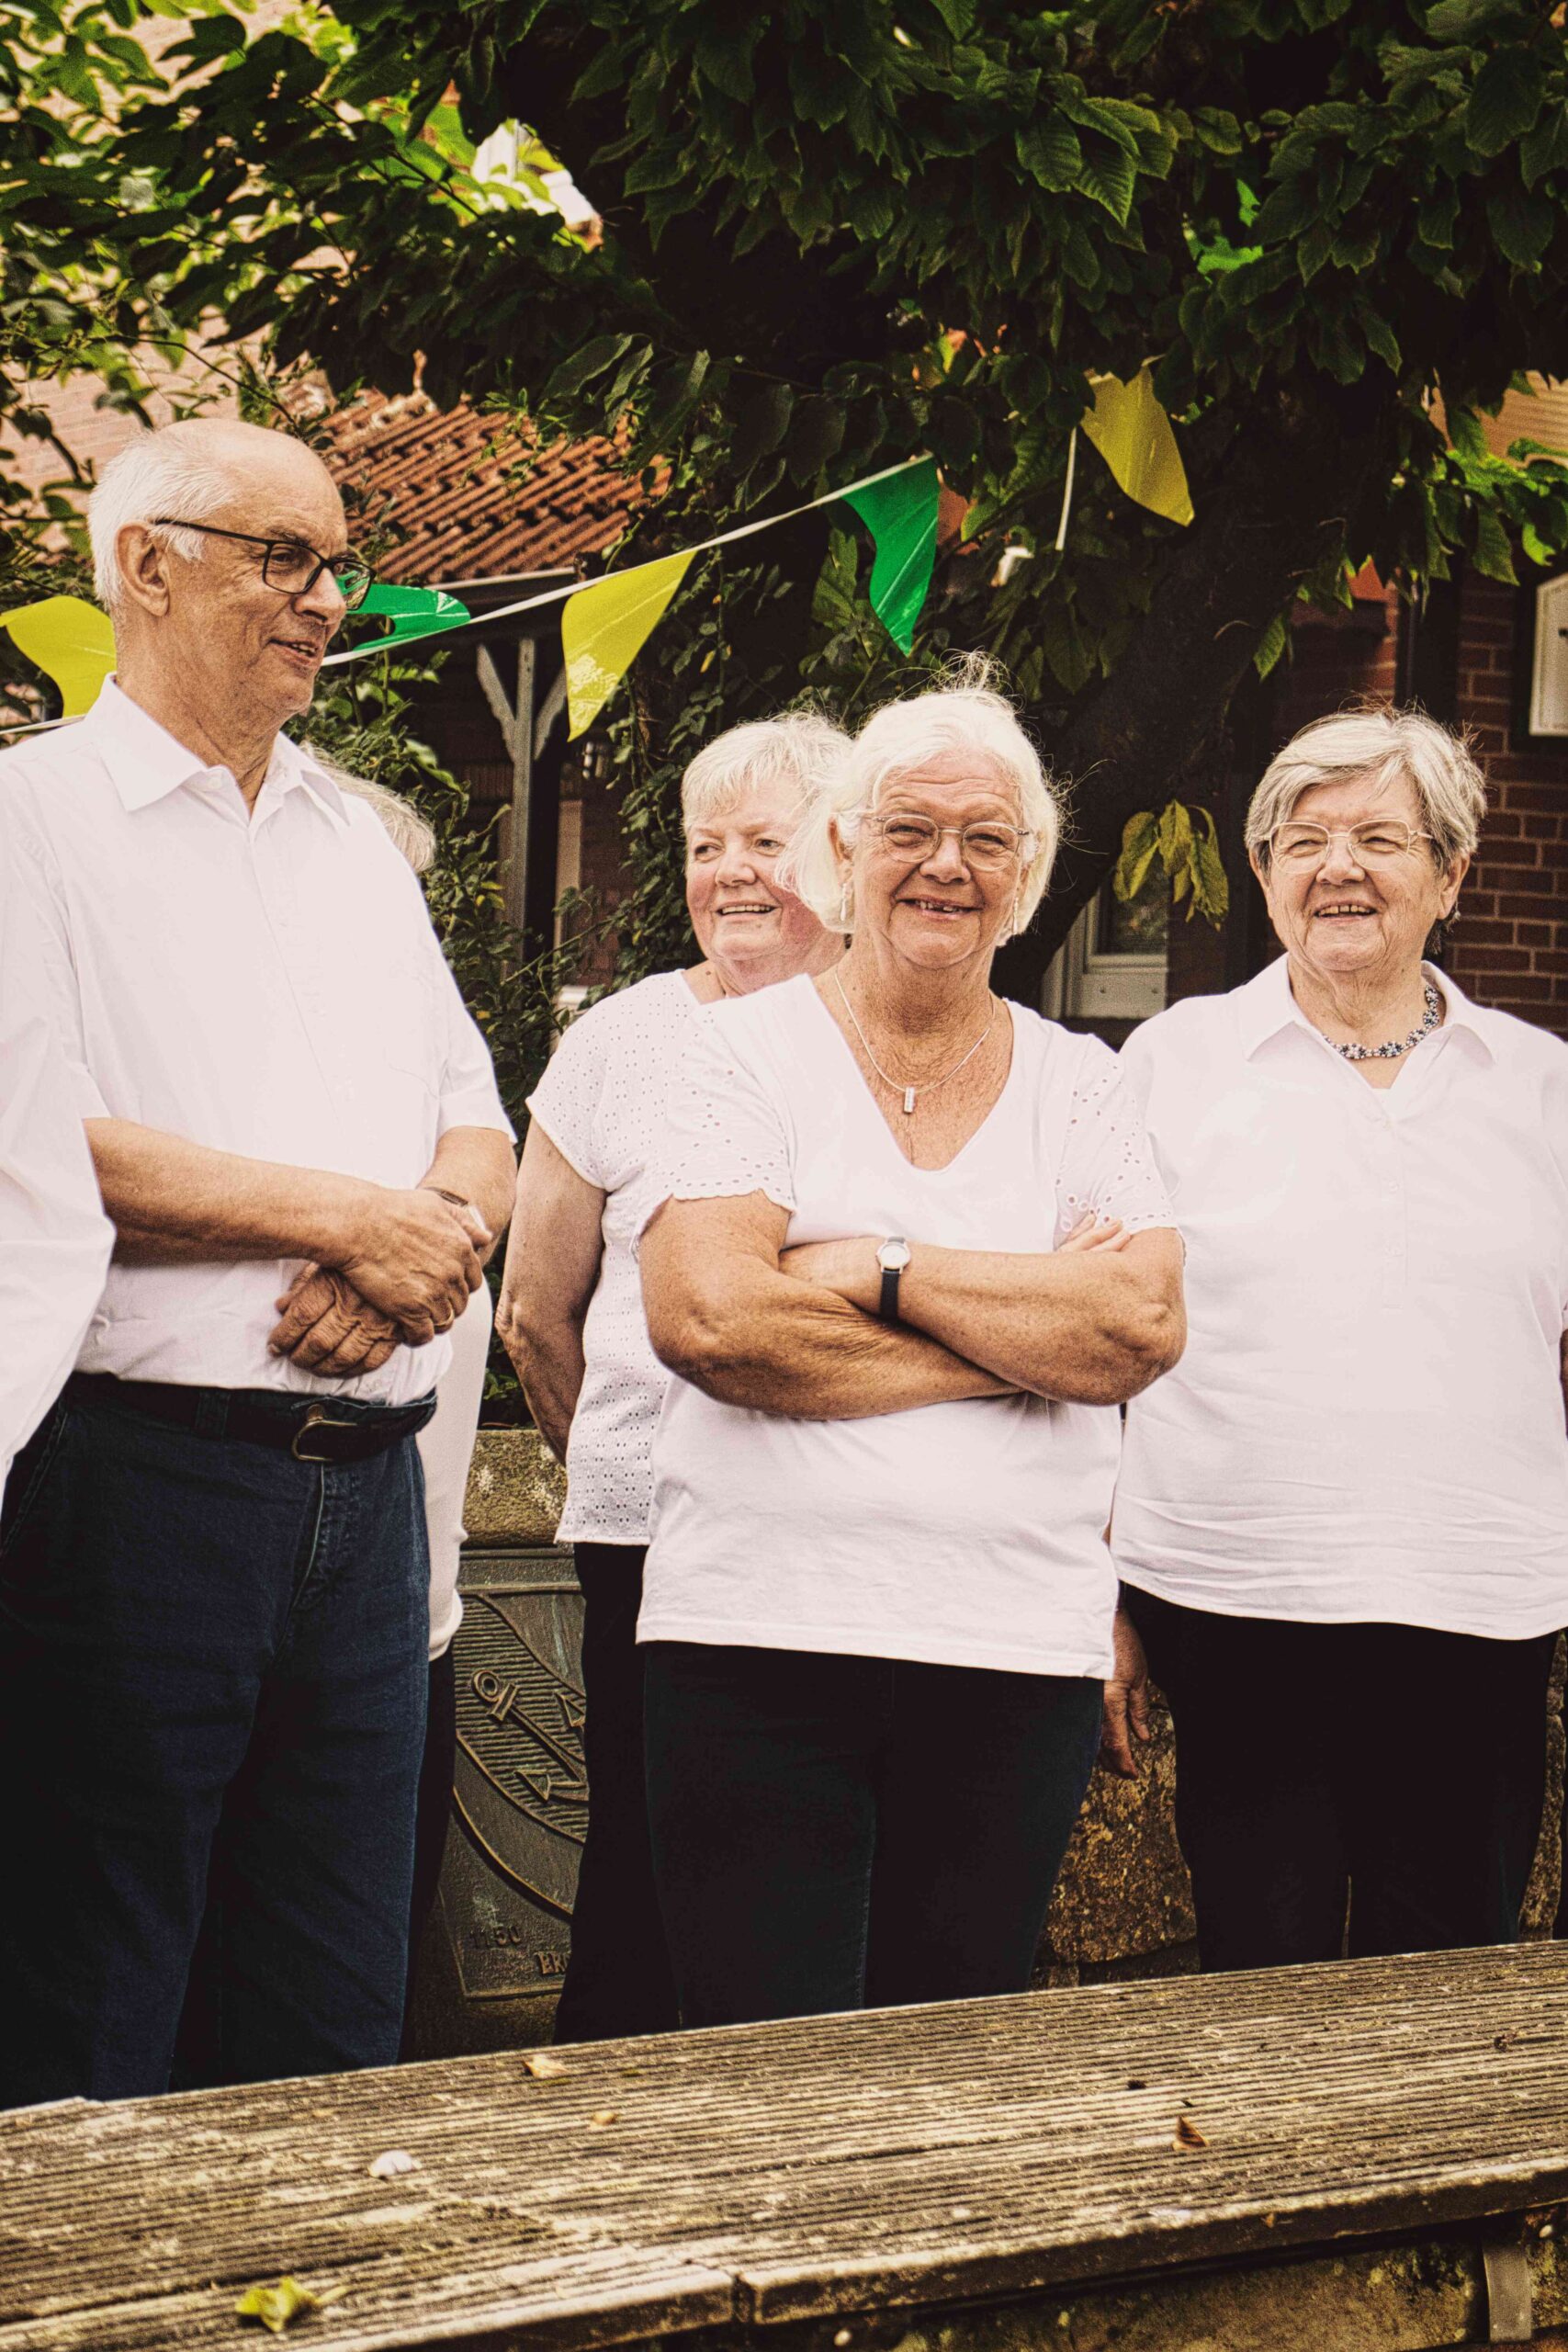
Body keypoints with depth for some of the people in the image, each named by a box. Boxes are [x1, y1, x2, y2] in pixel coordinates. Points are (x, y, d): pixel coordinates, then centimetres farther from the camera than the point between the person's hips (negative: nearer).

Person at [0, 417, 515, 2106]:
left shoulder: (358, 846, 19)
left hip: (365, 1488, 7)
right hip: (137, 1477, -6)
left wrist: (430, 1244, -7)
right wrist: (350, 1216, -13)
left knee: (347, 2023, 11)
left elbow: (479, 1140, 16)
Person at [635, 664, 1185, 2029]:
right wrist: (1034, 1333, -9)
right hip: (761, 1642, -3)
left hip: (1020, 1656, 3)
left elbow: (1146, 1325, -5)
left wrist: (882, 1271, -11)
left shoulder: (1078, 1084, 12)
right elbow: (706, 1317, -12)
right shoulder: (749, 1053, 3)